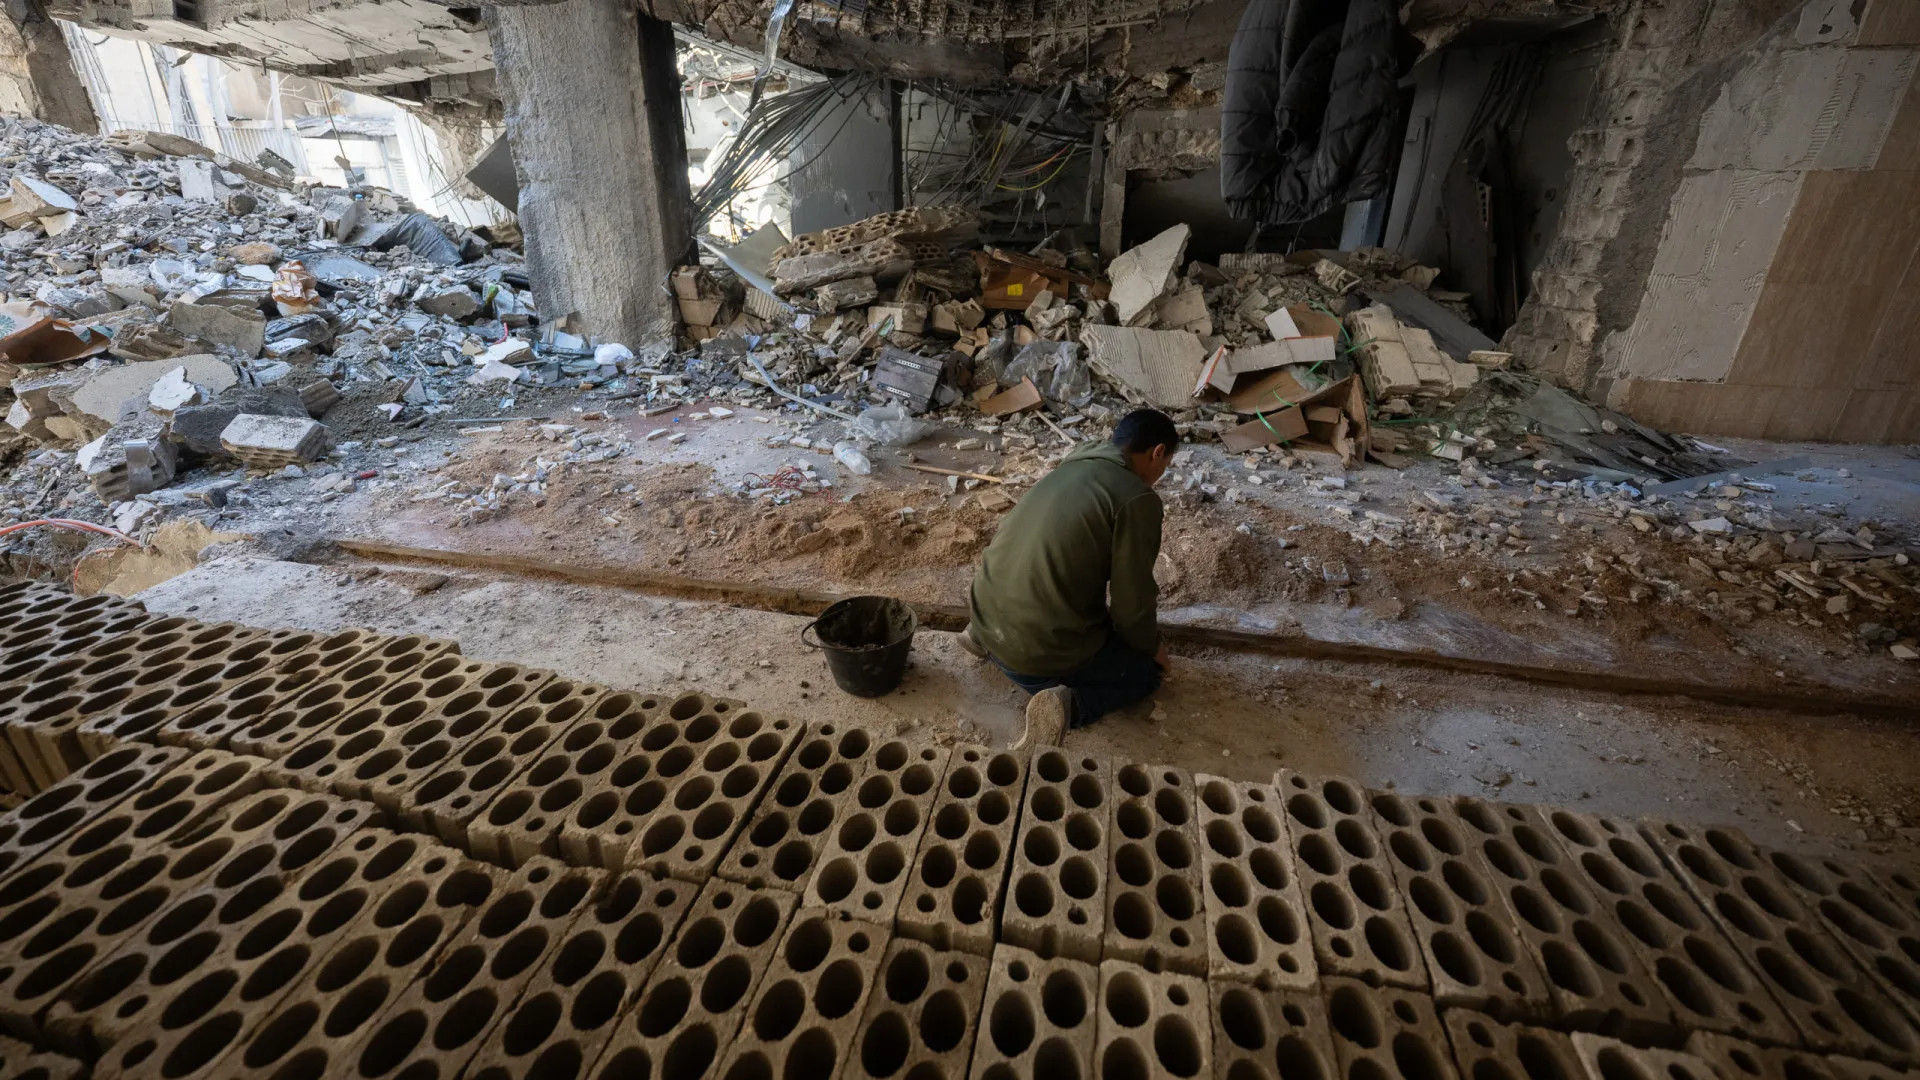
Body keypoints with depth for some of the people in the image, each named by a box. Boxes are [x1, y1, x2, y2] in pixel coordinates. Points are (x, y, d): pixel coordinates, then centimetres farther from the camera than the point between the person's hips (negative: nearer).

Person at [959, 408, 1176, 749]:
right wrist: (1151, 647, 12)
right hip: (1039, 650, -7)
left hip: (986, 616, 8)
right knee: (1146, 671, 18)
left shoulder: (1075, 465, 11)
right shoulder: (1138, 499, -13)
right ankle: (1068, 703, -8)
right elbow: (1132, 602, -10)